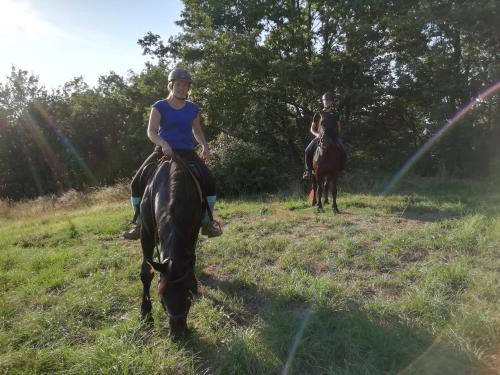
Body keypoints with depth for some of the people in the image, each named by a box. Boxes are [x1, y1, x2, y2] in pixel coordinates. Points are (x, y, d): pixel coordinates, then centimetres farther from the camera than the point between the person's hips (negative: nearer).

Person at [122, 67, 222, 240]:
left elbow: (197, 131, 22)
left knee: (209, 180, -19)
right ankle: (139, 222, 0)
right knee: (138, 181, -16)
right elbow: (151, 131, -9)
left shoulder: (193, 109, 10)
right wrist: (163, 144, -29)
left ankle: (207, 222, -4)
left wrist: (205, 147, 4)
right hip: (163, 152, -1)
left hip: (187, 153, 1)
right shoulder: (160, 107, 0)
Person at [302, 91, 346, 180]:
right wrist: (317, 134, -10)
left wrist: (337, 135, -2)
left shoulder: (335, 114, 10)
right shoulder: (318, 114, 7)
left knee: (342, 151, -25)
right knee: (308, 150, -22)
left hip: (333, 137, 0)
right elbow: (312, 129, 10)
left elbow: (338, 127, 17)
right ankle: (308, 170, -7)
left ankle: (340, 169, -6)